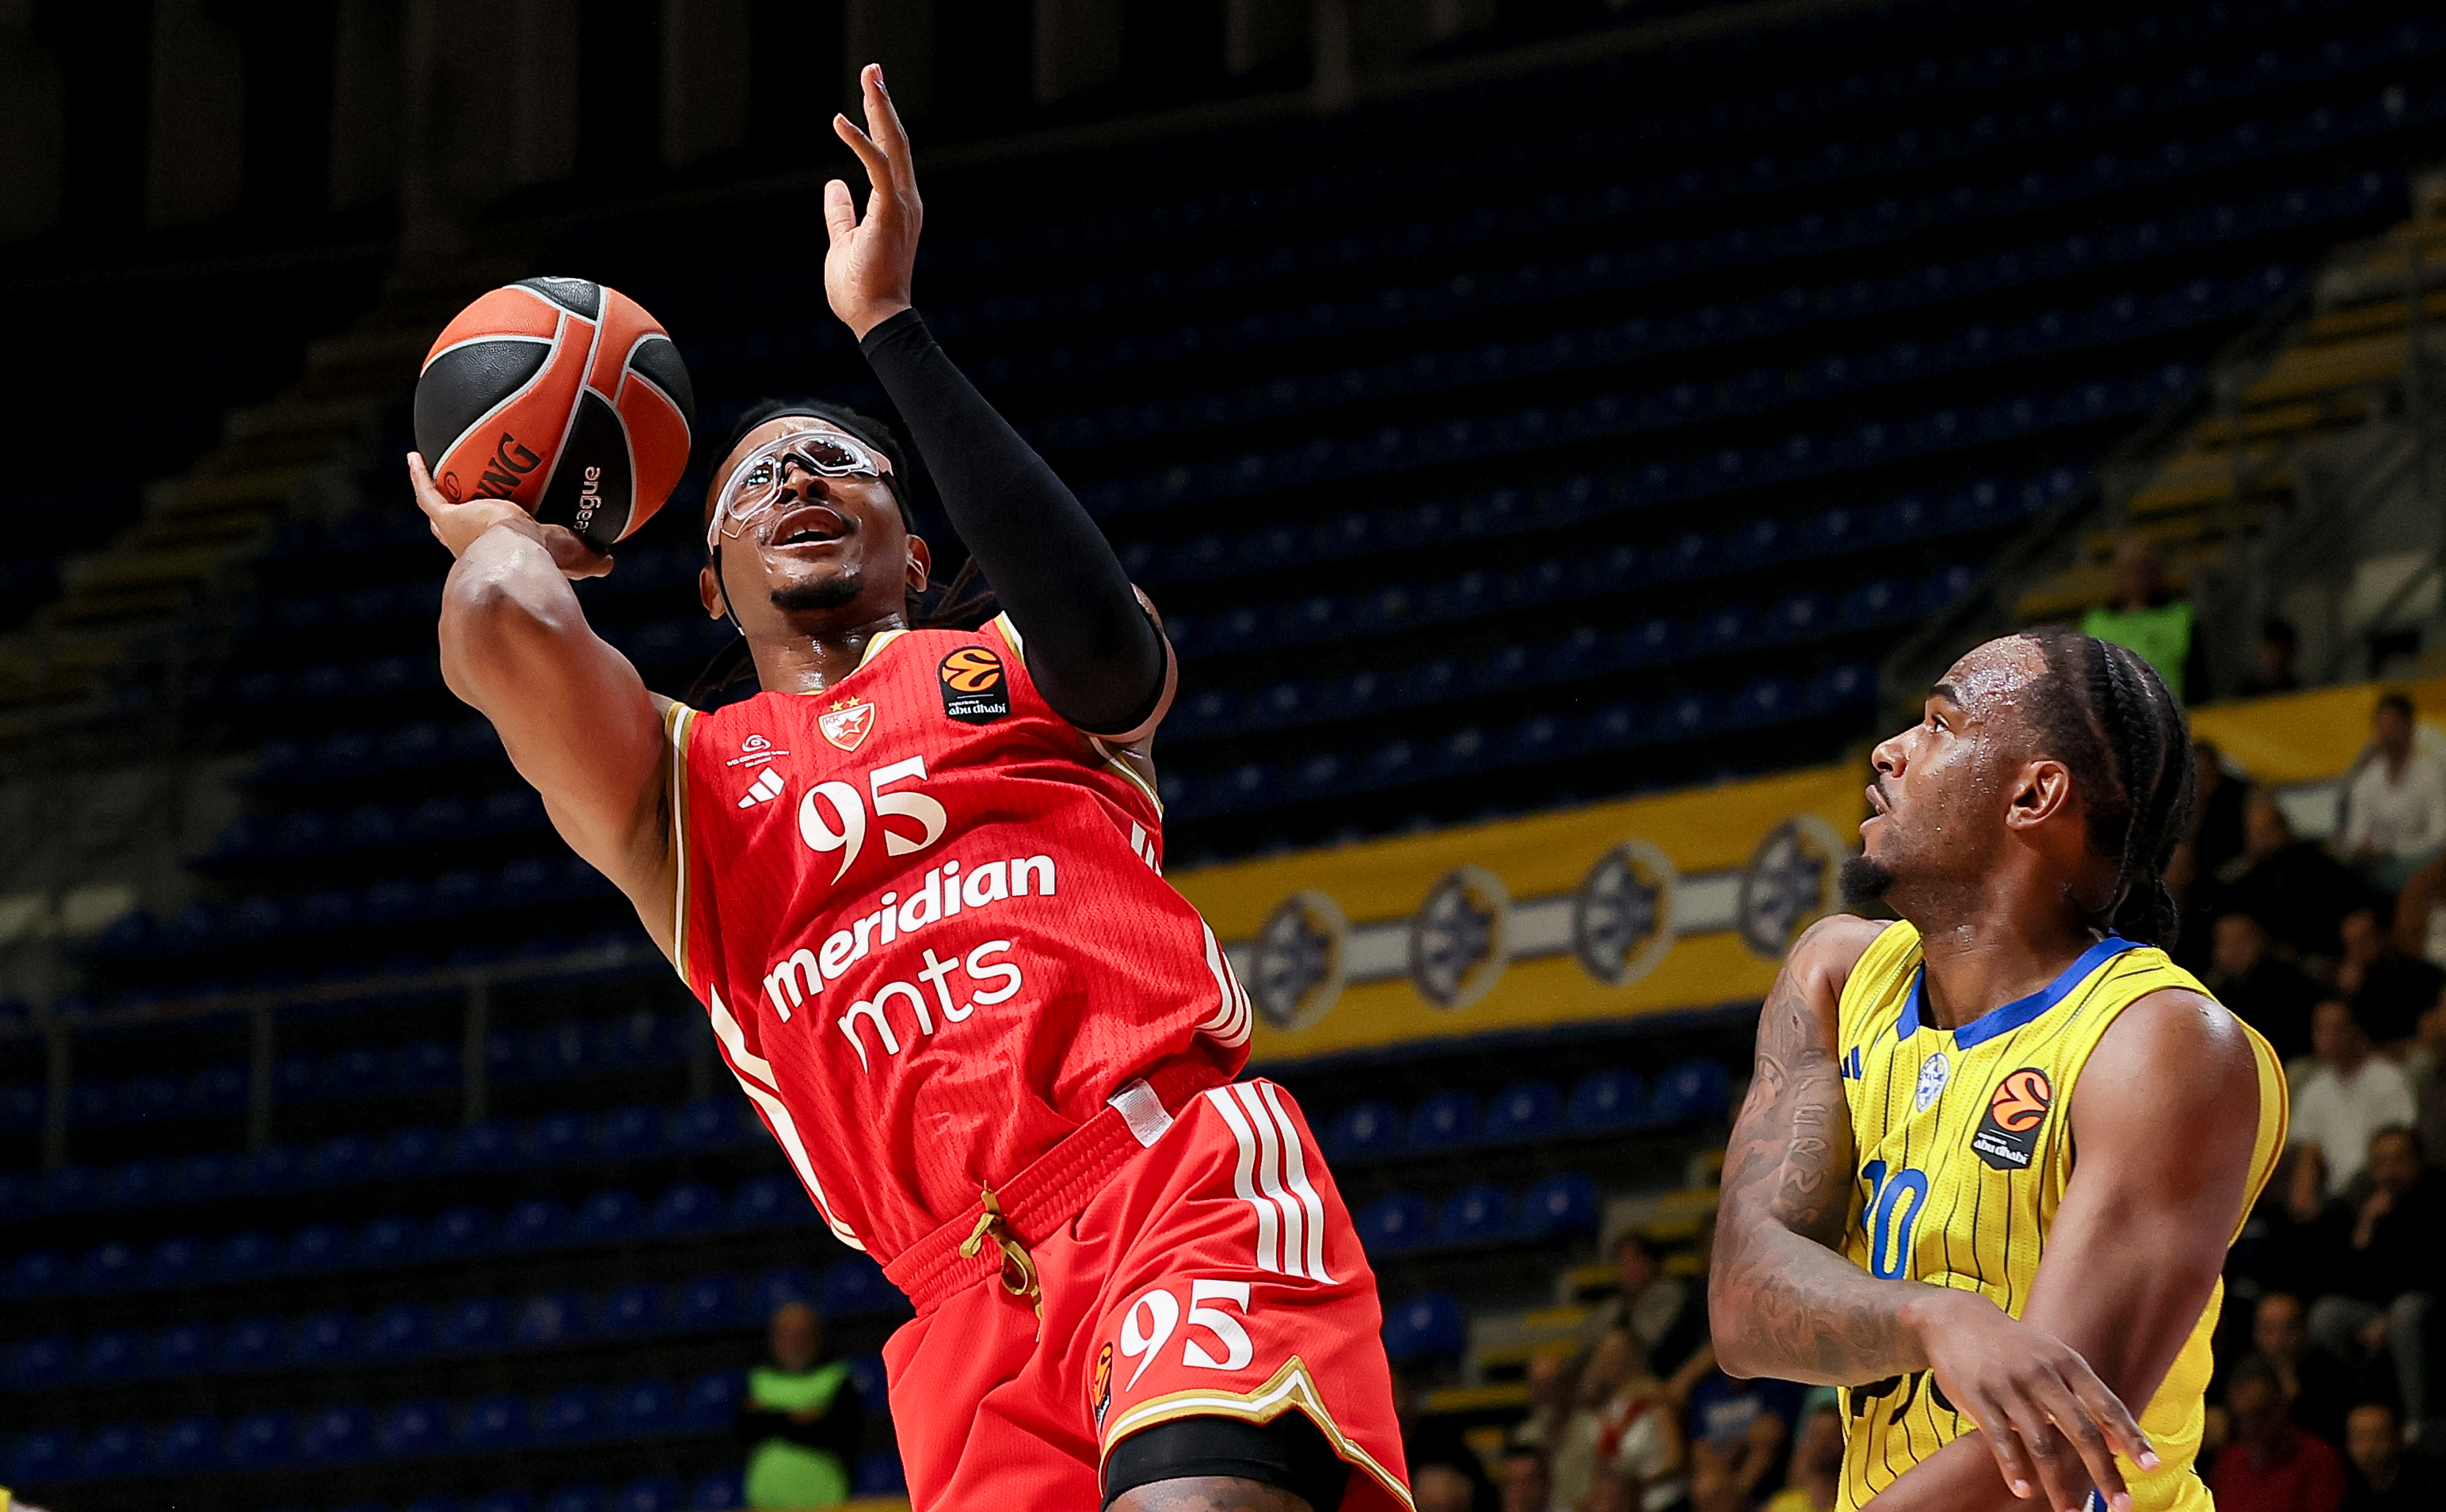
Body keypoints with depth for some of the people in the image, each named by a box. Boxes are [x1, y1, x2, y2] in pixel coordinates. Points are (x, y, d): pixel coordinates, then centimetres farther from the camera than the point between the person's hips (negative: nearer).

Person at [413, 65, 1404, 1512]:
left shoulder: (1006, 668, 21)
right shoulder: (678, 787, 22)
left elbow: (1102, 640, -7)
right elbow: (507, 633, -1)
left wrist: (890, 324, 0)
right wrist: (504, 541, 24)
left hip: (1187, 1181, -3)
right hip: (977, 1304, 3)